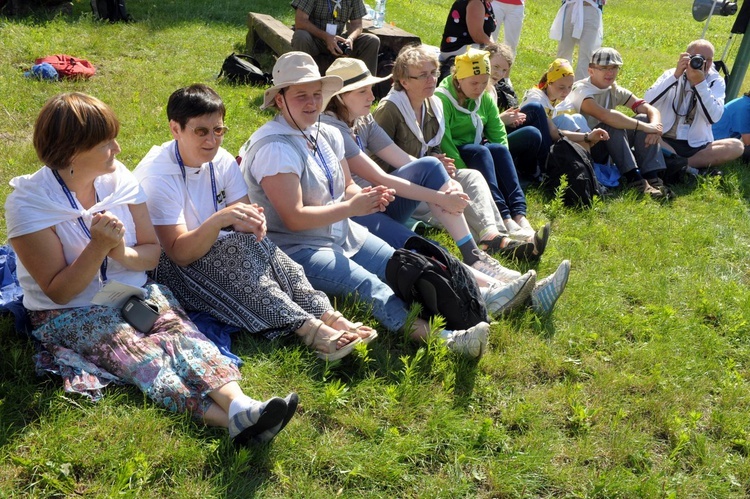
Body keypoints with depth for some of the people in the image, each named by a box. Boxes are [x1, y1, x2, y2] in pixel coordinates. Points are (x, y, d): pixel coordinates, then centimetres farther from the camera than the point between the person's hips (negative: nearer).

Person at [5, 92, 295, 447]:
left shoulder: (118, 178, 0)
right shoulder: (28, 203, -13)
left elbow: (152, 254, 3)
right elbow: (58, 291, -13)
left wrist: (122, 253, -19)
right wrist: (98, 247, -26)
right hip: (67, 313, -4)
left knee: (178, 327, -27)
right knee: (133, 349, -32)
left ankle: (238, 403, -51)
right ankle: (228, 419, -51)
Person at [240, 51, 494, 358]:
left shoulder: (328, 135, 8)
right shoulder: (274, 147, -17)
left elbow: (346, 187, 17)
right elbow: (294, 218, -22)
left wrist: (367, 196, -7)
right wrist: (351, 207, -19)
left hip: (344, 235, 9)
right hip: (296, 249, -9)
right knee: (369, 286, -30)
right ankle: (442, 340, -46)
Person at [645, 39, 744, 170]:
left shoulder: (716, 81, 4)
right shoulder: (671, 74, 4)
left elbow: (713, 117, -15)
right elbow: (648, 103, -15)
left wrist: (700, 83, -21)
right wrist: (675, 75, -20)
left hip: (697, 146, 2)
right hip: (665, 142, -2)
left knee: (737, 146, -24)